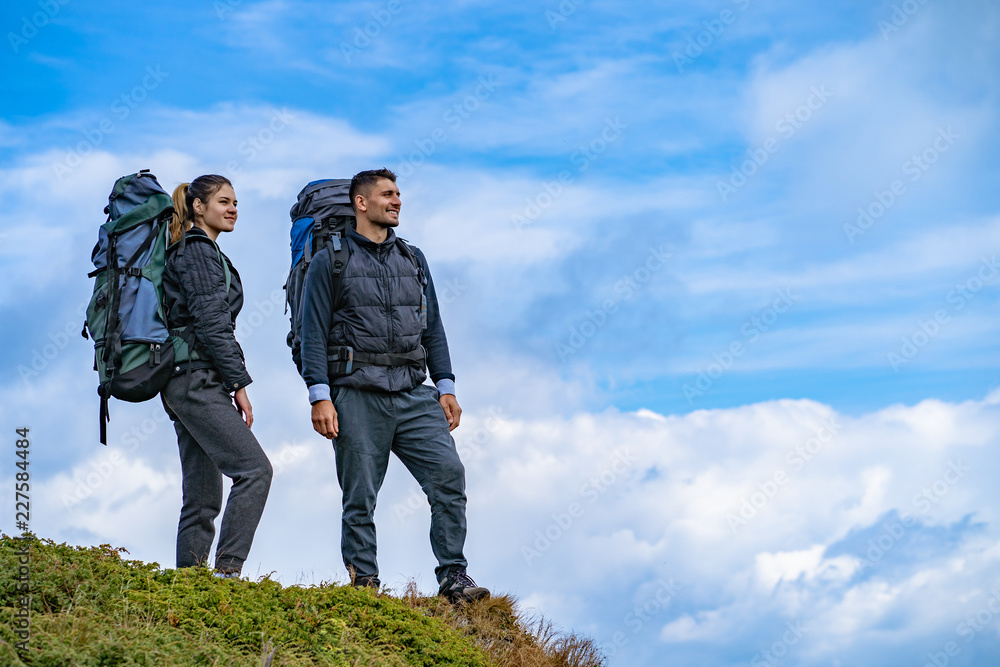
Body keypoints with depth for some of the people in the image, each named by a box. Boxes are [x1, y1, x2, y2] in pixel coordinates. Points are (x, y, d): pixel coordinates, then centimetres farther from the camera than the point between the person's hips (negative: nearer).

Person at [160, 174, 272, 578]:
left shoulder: (191, 252, 24)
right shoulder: (198, 251, -7)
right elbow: (211, 322, -16)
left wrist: (229, 383, 20)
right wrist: (239, 383, -16)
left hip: (185, 383, 10)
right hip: (199, 380, -10)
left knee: (203, 497, 7)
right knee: (254, 469, -17)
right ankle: (228, 568, -20)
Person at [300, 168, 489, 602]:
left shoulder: (413, 260, 19)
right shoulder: (330, 262, 4)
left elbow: (433, 328, 20)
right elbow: (313, 333, -1)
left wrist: (446, 389, 11)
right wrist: (320, 396, -11)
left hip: (414, 394, 4)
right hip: (357, 395, -4)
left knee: (448, 473, -11)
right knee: (360, 497, -1)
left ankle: (453, 578, -6)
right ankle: (363, 583, 8)